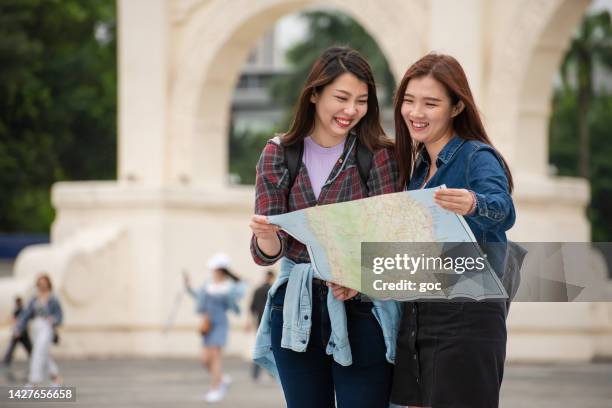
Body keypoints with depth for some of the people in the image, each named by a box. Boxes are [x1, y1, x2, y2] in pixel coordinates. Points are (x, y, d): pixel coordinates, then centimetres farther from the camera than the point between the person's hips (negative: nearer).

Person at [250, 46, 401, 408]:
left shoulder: (379, 155, -2)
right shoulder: (279, 155, 3)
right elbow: (268, 252, -2)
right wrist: (266, 237, -27)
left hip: (362, 311, -2)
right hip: (297, 311, 2)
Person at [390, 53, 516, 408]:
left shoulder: (477, 158, -9)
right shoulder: (417, 166, 14)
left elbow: (503, 211, -30)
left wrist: (473, 205, -52)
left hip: (467, 321, -7)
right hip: (415, 318, 7)